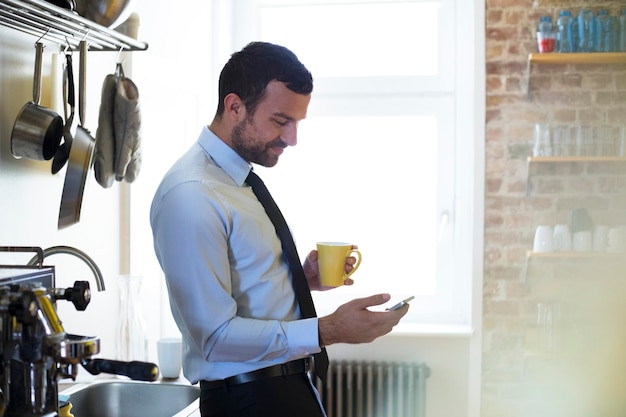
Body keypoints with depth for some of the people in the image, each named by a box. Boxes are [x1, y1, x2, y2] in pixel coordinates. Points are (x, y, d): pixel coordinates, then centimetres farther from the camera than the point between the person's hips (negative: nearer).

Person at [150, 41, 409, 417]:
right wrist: (328, 331, -27)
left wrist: (303, 279, 3)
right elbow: (217, 334, -23)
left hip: (290, 385, 8)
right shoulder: (190, 197, -20)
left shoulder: (243, 181, 9)